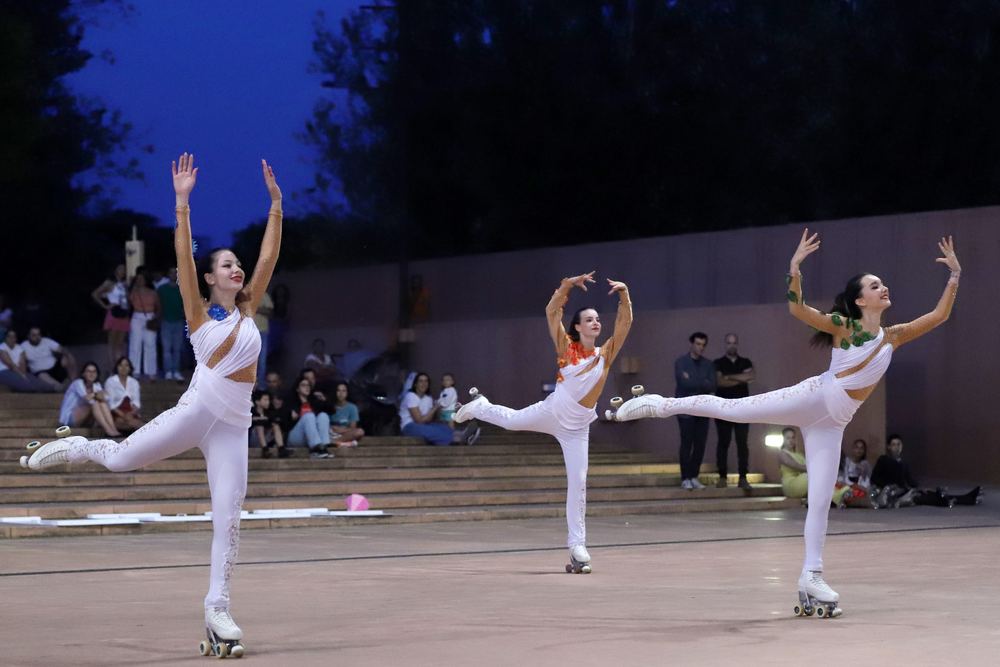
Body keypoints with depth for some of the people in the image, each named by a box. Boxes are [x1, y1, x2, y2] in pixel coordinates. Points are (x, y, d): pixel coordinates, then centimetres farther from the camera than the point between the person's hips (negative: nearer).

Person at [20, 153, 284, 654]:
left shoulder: (246, 310, 14)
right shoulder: (199, 311, 2)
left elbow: (269, 256, 12)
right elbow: (184, 256, -8)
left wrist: (276, 203, 9)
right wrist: (182, 202, -13)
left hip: (233, 425, 3)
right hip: (197, 409, -3)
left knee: (228, 518, -2)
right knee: (120, 458, -1)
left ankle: (217, 609, 0)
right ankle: (76, 447, 34)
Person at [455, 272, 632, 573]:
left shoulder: (605, 354, -1)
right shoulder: (567, 347, -5)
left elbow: (625, 323, -7)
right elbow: (552, 311, -13)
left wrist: (624, 295, -19)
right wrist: (569, 285, -21)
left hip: (577, 428, 1)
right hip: (552, 411, -1)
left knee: (578, 483, -2)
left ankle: (577, 546, 3)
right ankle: (480, 406, 50)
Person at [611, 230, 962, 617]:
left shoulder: (893, 336, 14)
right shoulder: (842, 325, 1)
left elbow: (939, 315, 13)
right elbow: (797, 309, -11)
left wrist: (955, 275, 8)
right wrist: (794, 270, -24)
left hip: (833, 421, 4)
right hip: (815, 397, -4)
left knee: (820, 500, 2)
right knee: (733, 409, -16)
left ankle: (811, 577, 4)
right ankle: (661, 405, -2)